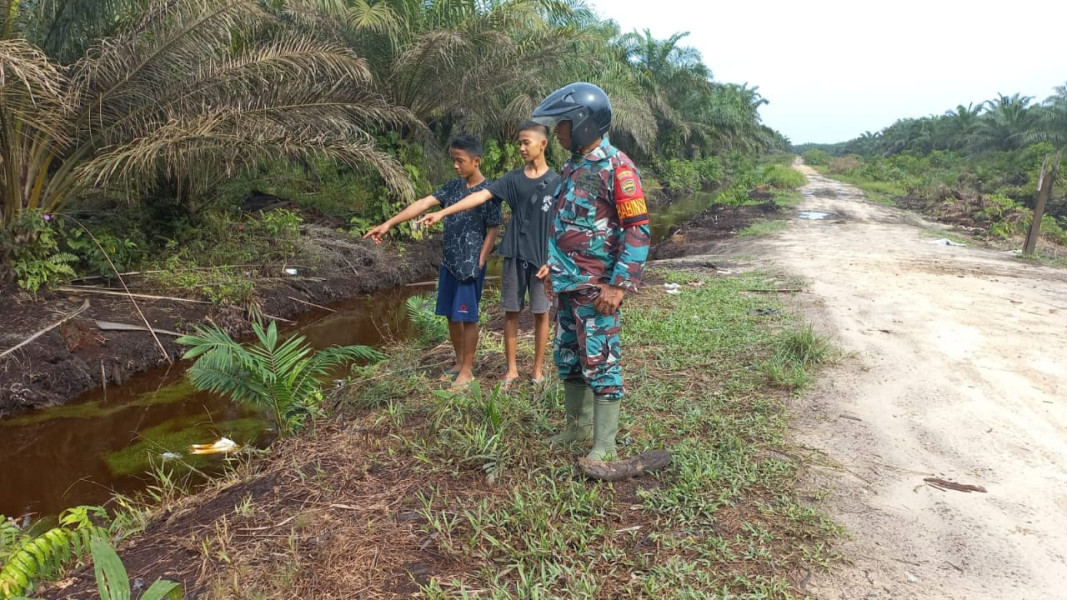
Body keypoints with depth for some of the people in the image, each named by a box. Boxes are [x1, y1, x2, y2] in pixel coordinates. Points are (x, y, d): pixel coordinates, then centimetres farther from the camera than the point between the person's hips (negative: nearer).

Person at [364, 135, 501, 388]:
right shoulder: (454, 186, 7)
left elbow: (492, 231, -10)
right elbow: (423, 203, -1)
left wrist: (479, 264, -13)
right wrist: (389, 223, -8)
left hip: (470, 266, -7)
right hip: (449, 262, 7)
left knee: (467, 317, 1)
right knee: (451, 315, 14)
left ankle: (467, 370, 14)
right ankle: (459, 362, 29)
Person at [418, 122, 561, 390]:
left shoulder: (556, 182, -2)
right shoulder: (513, 178, 3)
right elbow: (480, 196, -5)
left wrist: (552, 260, -10)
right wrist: (442, 213, -14)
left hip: (542, 258, -2)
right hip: (515, 256, 2)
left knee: (541, 313, 6)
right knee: (511, 311, 7)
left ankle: (538, 368, 20)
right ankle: (512, 368, 19)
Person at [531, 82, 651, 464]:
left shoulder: (616, 168, -13)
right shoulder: (573, 166, 13)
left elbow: (638, 231, -16)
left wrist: (620, 285, -20)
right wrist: (554, 268, 21)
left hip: (598, 287, -9)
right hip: (567, 284, 9)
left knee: (599, 363, -3)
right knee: (568, 358, 16)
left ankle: (604, 447, 9)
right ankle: (578, 425, 33)